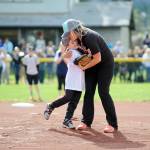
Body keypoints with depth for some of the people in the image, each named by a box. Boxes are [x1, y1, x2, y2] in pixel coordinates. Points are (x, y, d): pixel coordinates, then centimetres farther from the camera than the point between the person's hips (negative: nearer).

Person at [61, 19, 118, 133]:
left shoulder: (89, 38, -32)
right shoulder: (79, 36, -7)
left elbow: (98, 59, -29)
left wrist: (85, 67, -16)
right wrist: (69, 53, -8)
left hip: (105, 64, -8)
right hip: (93, 64, 8)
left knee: (103, 92, -13)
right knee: (89, 91, 2)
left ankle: (113, 124, -9)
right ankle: (86, 121, 5)